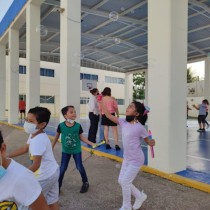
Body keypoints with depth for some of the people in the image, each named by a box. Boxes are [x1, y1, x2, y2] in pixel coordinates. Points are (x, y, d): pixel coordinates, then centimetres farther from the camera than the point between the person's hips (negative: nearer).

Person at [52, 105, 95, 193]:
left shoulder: (78, 126, -17)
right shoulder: (61, 126, -17)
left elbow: (81, 137, -4)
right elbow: (56, 137, -1)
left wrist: (91, 143, -10)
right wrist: (51, 147, 7)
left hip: (76, 150, 0)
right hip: (65, 151, 0)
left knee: (79, 167, 8)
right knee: (62, 168, 5)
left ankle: (85, 183, 30)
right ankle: (58, 185, 24)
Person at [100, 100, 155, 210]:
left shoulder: (140, 127, -21)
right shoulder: (123, 122, -5)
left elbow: (148, 141, -8)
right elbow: (108, 115, -4)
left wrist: (152, 143, -32)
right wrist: (101, 101, -9)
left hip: (136, 160, -7)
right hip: (127, 158, 7)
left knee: (125, 182, 1)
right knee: (121, 181, 15)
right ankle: (140, 196, 36)